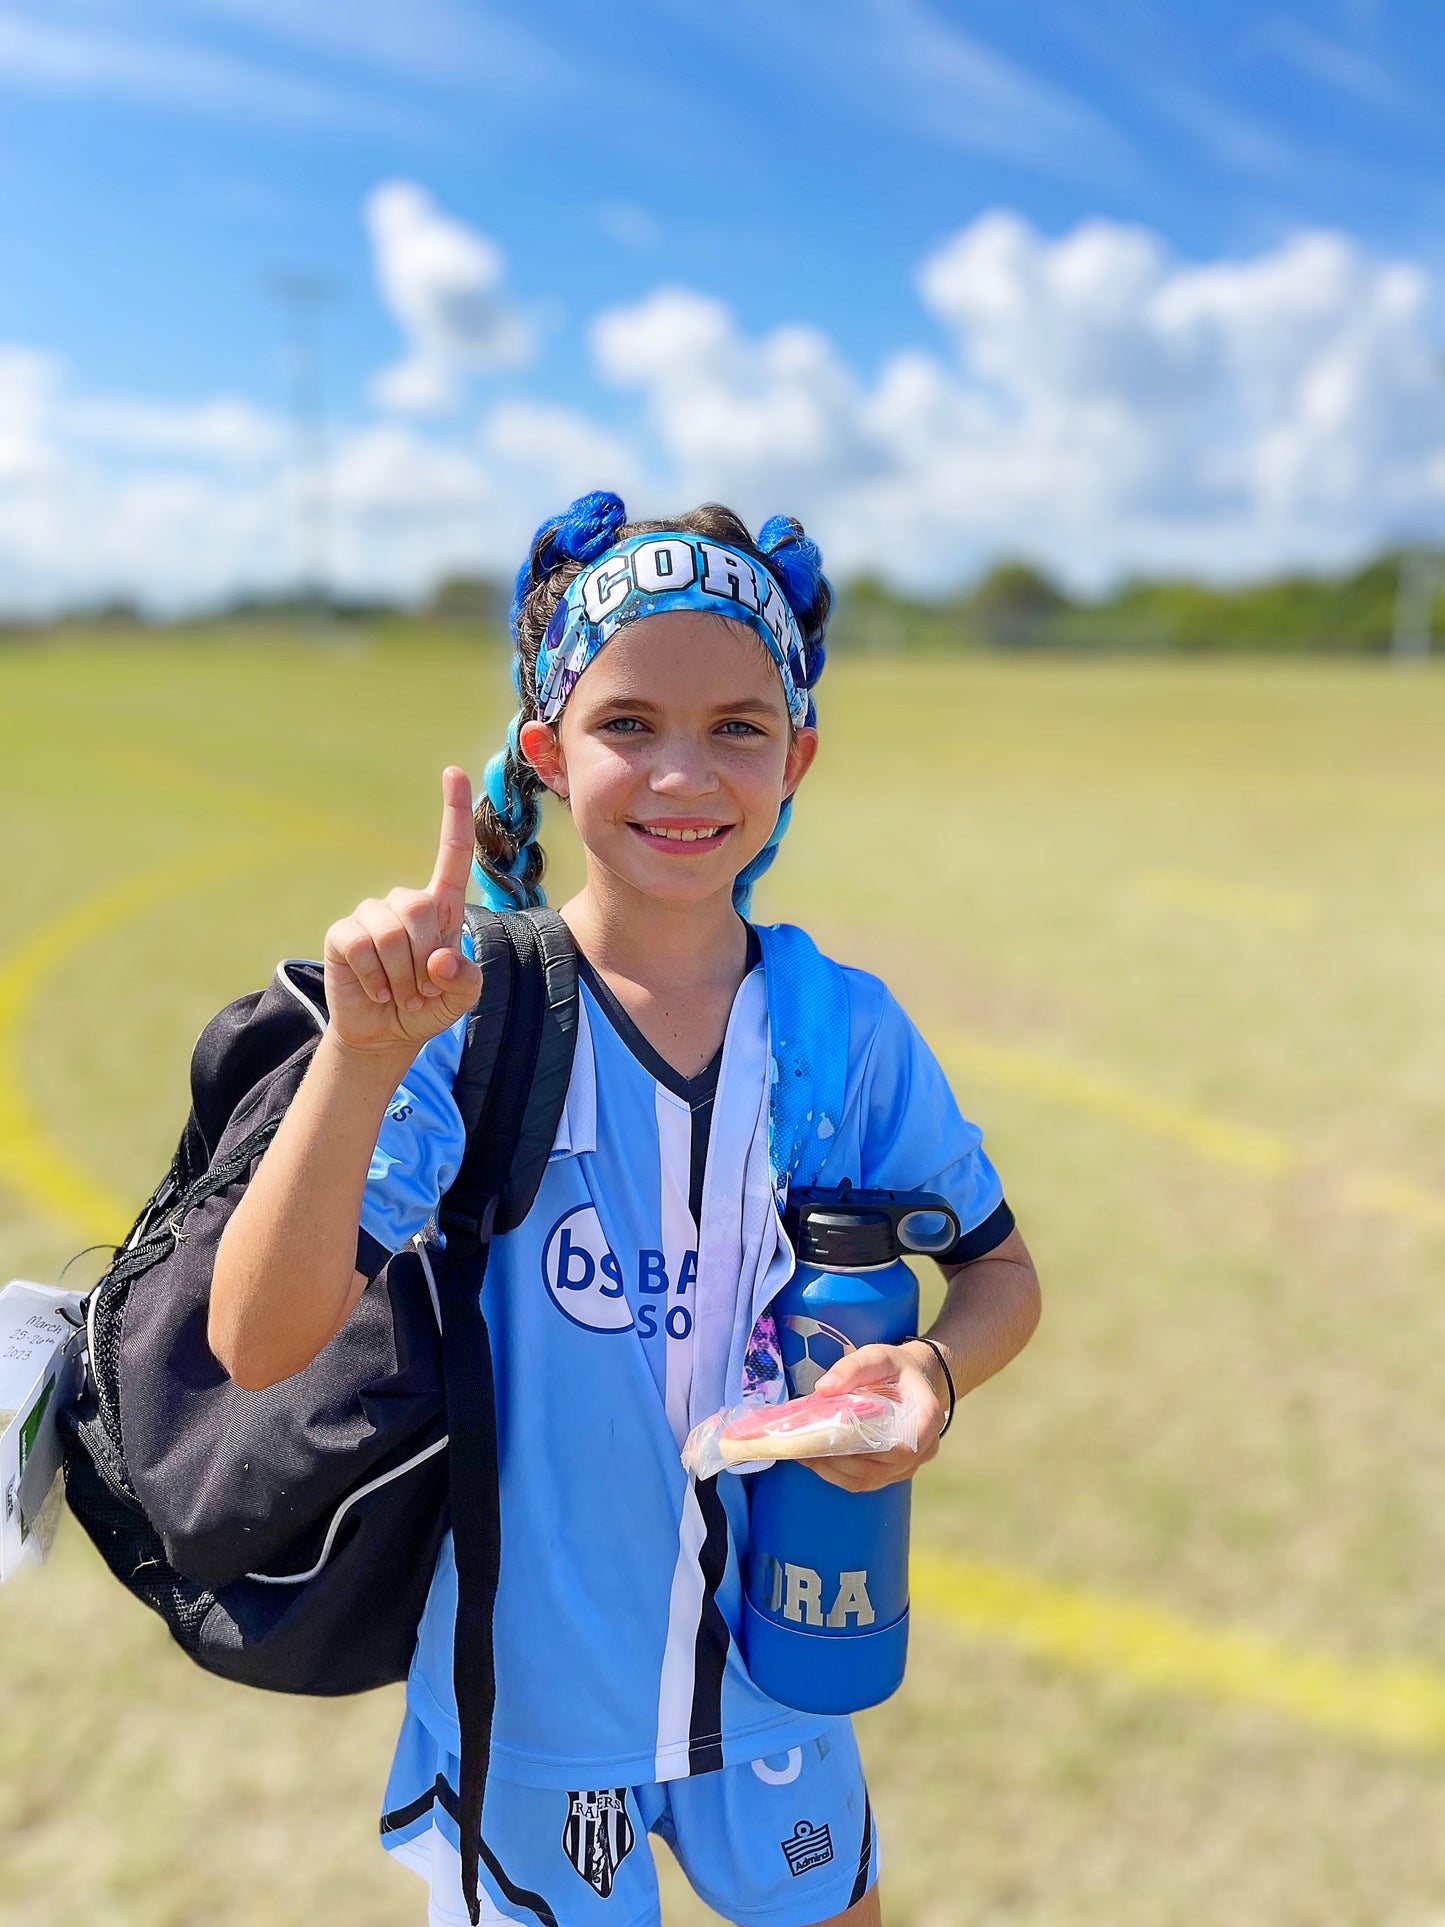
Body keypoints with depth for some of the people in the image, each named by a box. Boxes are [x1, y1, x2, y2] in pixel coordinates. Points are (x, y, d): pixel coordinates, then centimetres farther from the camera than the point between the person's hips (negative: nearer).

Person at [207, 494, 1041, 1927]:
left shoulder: (848, 1030, -12)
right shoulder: (466, 1019, -20)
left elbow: (1000, 1273, 0)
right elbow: (260, 1347, -28)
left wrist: (933, 1369, -21)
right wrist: (362, 1054, -42)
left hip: (778, 1664, 3)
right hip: (533, 1691, -2)